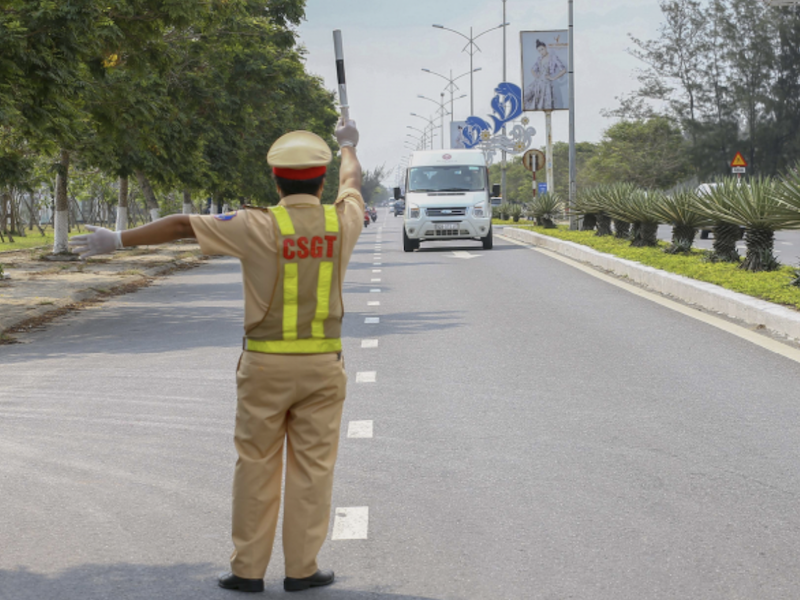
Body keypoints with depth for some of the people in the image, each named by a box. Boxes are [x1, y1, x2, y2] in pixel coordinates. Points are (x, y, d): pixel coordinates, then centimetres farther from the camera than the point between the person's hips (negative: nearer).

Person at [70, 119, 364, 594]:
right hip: (323, 365, 2)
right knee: (312, 466, 6)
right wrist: (349, 146, 44)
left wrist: (119, 240, 5)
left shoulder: (260, 227, -11)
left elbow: (182, 225, -6)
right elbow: (352, 182, 23)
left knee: (257, 465, 7)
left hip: (266, 364, -1)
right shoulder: (342, 222, -1)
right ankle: (301, 568, 9)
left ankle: (248, 568, 12)